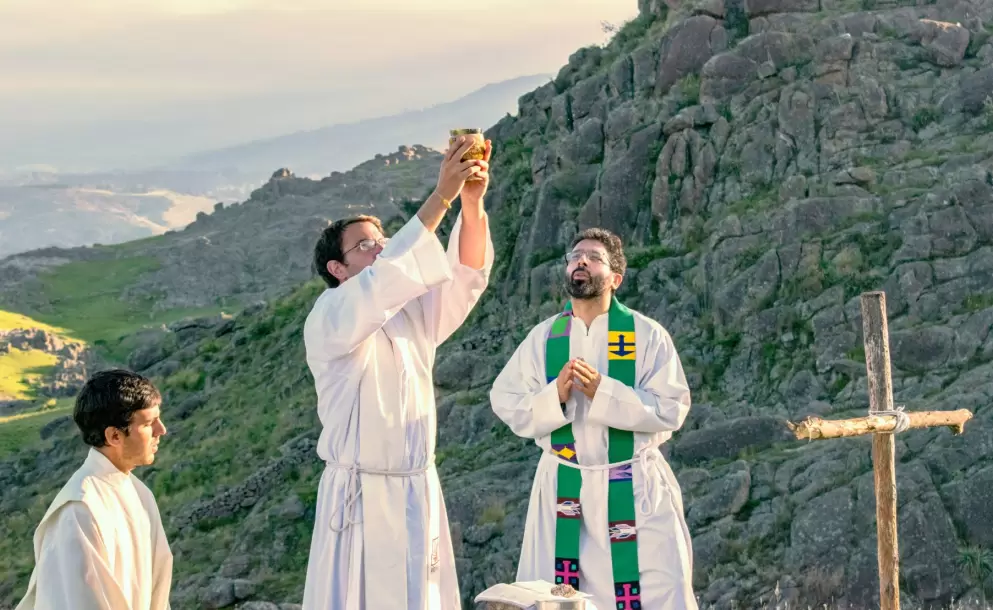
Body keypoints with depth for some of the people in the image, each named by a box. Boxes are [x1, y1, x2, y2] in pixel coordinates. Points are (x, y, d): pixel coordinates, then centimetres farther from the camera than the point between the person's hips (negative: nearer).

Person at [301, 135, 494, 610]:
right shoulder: (327, 323, -9)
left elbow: (465, 276, -4)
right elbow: (383, 281, -26)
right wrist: (441, 197, -28)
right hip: (360, 498, -6)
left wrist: (473, 202, -22)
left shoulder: (413, 314, 9)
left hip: (419, 495, 6)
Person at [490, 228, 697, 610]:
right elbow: (506, 404, 1)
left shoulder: (647, 335, -5)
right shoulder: (543, 337, 3)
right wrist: (554, 396, -18)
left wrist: (603, 391, -22)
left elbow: (671, 410, -11)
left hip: (634, 486, -2)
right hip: (563, 486, 3)